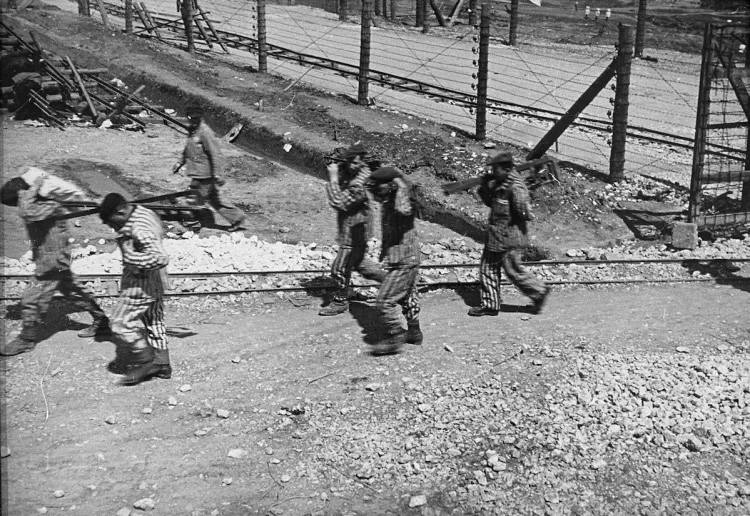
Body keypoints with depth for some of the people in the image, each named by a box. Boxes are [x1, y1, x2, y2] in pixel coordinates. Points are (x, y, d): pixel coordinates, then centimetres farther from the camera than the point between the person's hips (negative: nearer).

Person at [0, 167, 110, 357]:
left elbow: (28, 213, -42)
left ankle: (26, 339, 15)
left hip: (52, 261, -10)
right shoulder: (35, 199, -2)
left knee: (33, 300, -2)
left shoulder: (50, 204, -28)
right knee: (73, 290, 20)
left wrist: (32, 188, -32)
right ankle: (101, 322, 31)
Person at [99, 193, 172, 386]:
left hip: (142, 284, -10)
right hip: (155, 282, 10)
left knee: (120, 323, -2)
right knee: (154, 321, 18)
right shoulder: (143, 213, 3)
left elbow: (160, 258, -34)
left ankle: (145, 360, 6)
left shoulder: (140, 230, -28)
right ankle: (162, 365, 27)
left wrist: (132, 257, -27)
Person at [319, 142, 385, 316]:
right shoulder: (347, 170, -2)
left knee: (340, 268, 3)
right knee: (358, 262, 24)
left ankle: (340, 302, 22)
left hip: (354, 229, -9)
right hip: (348, 225, 9)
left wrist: (333, 179, -27)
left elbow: (338, 203, -30)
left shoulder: (360, 183, -29)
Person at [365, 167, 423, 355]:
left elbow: (403, 211, -46)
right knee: (407, 296, 21)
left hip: (404, 261, -10)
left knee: (385, 299, -9)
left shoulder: (403, 203, -20)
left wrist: (401, 187, -34)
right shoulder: (387, 203, 7)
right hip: (396, 258, 10)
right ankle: (414, 332, 34)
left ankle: (396, 337, 0)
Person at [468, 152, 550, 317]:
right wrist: (485, 189, 2)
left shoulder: (515, 186, -19)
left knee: (514, 270, 1)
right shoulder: (499, 184, 9)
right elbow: (491, 203, 19)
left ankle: (539, 291, 19)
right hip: (496, 236, 10)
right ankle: (490, 305, 20)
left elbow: (523, 213, -24)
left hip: (508, 237, -10)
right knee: (488, 268, 13)